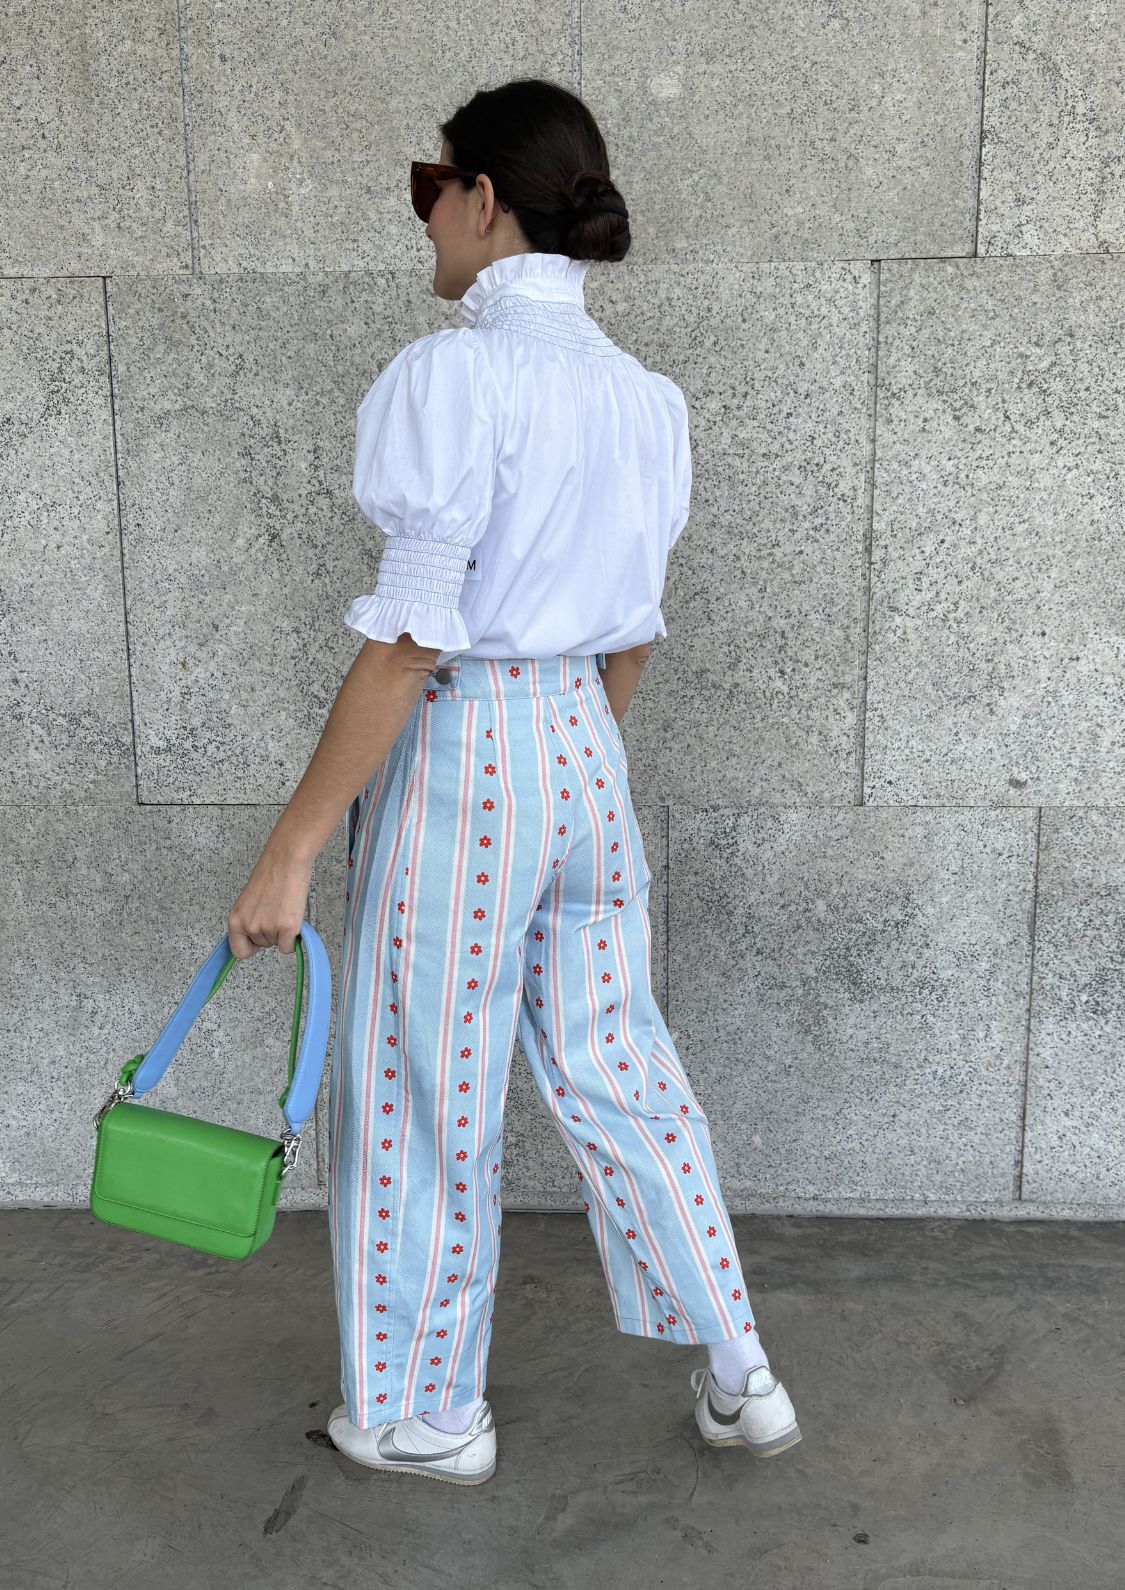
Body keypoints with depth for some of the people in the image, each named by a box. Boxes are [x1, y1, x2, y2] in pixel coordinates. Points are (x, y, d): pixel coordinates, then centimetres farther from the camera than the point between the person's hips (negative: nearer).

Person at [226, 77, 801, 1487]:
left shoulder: (453, 374, -15)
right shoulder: (641, 396, 8)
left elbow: (411, 640, -20)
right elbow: (634, 631, 13)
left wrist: (293, 845, -15)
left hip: (458, 753, -7)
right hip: (586, 750, 8)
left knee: (423, 1098, 10)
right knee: (615, 1070, 18)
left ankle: (428, 1414, 29)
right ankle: (740, 1378, 29)